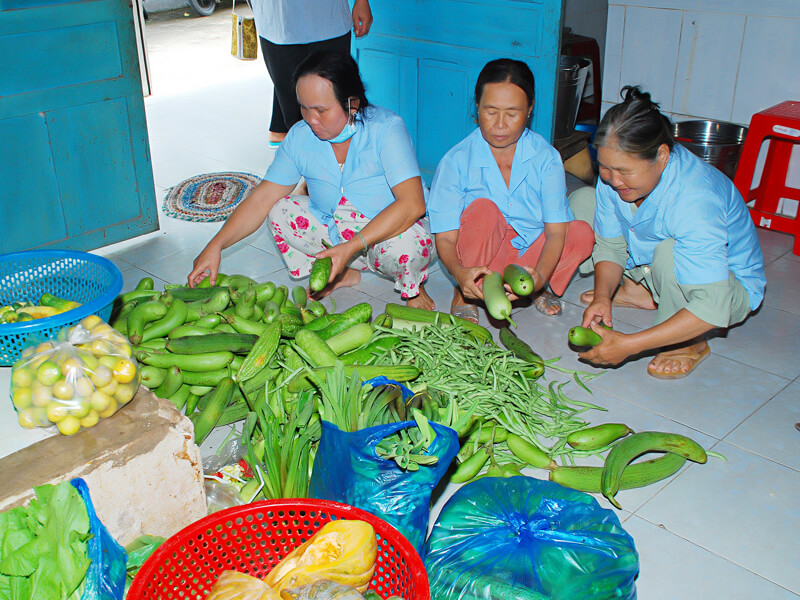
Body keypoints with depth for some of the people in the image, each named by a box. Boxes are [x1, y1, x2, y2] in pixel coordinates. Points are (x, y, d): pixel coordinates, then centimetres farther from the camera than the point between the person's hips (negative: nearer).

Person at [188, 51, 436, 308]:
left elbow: (412, 205, -35)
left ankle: (413, 286, -2)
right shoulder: (300, 137, -9)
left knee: (402, 242, -38)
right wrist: (216, 245, -19)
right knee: (280, 211, -12)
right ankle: (344, 273, 5)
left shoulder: (386, 129, -24)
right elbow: (261, 199, -7)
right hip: (335, 232, 5)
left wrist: (352, 247, -41)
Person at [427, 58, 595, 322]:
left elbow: (556, 229, -15)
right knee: (483, 208, -30)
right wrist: (459, 272, -39)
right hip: (479, 259, -2)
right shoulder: (456, 161, -14)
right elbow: (445, 238, -16)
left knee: (583, 233, -21)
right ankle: (464, 295, -11)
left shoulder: (546, 157, -9)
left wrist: (540, 276, -35)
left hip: (530, 255, 2)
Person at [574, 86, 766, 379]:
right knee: (581, 202, -3)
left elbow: (713, 308, -43)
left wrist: (629, 345, -44)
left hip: (730, 288, -6)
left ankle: (691, 344, -13)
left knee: (670, 252, -41)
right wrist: (602, 297, -25)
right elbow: (610, 245, -6)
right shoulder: (616, 174, -19)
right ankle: (641, 290, 6)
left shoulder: (694, 201, -39)